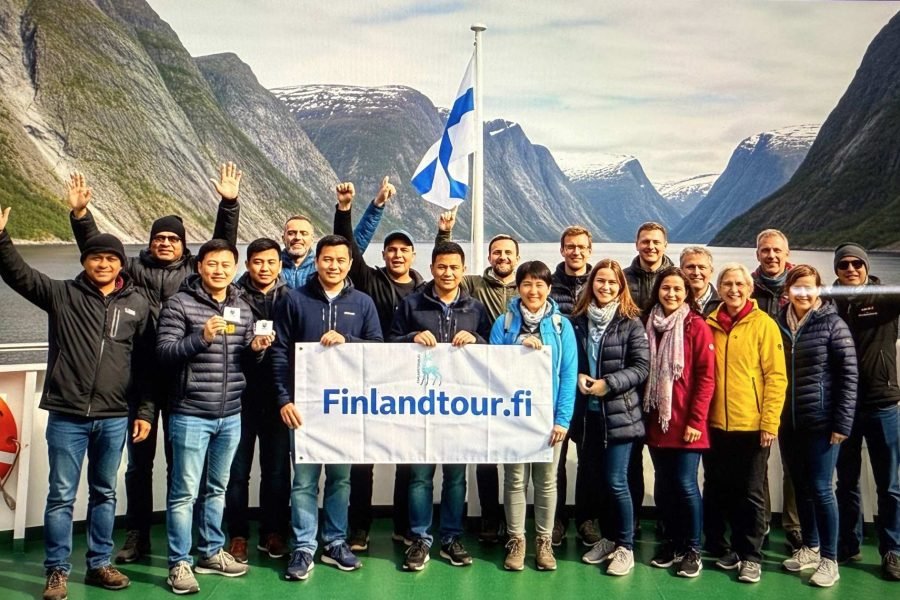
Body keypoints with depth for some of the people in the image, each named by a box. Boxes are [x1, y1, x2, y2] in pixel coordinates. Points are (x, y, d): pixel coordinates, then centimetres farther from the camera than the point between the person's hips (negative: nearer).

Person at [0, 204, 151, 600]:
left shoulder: (137, 305, 5)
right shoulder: (62, 295, 2)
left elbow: (146, 363, 5)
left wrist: (145, 411, 3)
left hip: (114, 419, 2)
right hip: (67, 416, -1)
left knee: (104, 494, 14)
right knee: (61, 495, 6)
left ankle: (99, 564, 27)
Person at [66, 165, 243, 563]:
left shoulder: (196, 270, 7)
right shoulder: (133, 269, 9)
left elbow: (223, 244, -1)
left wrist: (229, 204, -12)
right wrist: (80, 213, -8)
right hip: (141, 379, 1)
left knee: (180, 460, 9)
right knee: (139, 460, 11)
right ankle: (136, 536, 22)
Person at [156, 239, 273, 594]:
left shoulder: (243, 308, 9)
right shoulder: (180, 304, -7)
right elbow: (163, 354, -13)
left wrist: (256, 348, -6)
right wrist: (202, 338, -26)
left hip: (231, 416, 5)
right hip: (191, 415, -5)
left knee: (217, 488, 17)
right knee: (185, 492, 2)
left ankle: (212, 552, 31)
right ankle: (179, 563, 14)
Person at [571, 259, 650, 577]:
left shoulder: (630, 322, -5)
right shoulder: (578, 320, 5)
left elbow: (642, 366, -8)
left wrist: (608, 384, -17)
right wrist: (578, 377, -8)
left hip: (619, 413, -4)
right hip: (587, 413, 4)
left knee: (615, 482, -3)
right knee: (596, 480, 12)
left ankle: (625, 547, 13)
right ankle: (607, 539, 29)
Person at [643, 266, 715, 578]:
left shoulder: (697, 326, -6)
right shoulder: (650, 325, 9)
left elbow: (706, 377, -9)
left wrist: (695, 420, -13)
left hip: (686, 423, -5)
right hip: (656, 421, 5)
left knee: (685, 485, -1)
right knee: (663, 485, 11)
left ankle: (692, 549, 14)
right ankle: (672, 542, 26)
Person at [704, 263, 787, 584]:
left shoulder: (764, 324, -5)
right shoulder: (710, 324, 5)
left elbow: (776, 376, -8)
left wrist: (770, 422, -13)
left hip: (752, 425, -4)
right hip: (717, 424, 4)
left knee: (751, 493, 5)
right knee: (725, 490, 13)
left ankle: (751, 555, 17)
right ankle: (737, 547, 28)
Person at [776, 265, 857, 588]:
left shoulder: (832, 324, -6)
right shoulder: (779, 325, 5)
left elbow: (848, 375, -8)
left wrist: (842, 423, -12)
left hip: (821, 422, -4)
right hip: (788, 422, 4)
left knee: (820, 488, -1)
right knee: (801, 487, 13)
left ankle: (829, 559, 11)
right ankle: (810, 547, 28)